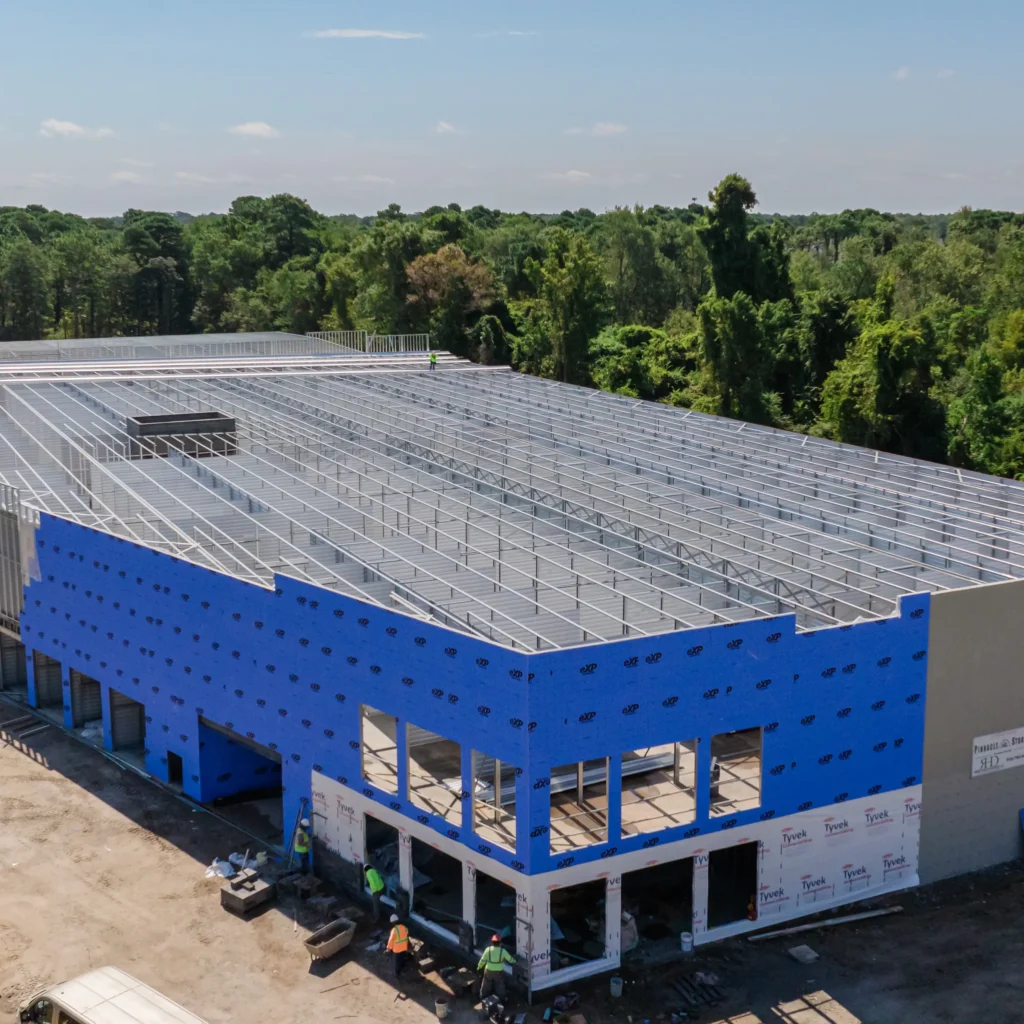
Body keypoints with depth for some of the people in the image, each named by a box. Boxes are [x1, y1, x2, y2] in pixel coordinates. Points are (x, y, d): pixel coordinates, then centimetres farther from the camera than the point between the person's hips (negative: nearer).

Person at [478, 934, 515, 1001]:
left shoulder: (488, 950, -17)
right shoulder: (502, 951, -19)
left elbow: (483, 960, -11)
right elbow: (510, 959, -5)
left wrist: (479, 967, 8)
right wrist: (514, 961, 18)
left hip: (489, 971, 1)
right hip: (499, 972, -1)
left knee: (486, 985, 23)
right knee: (500, 987, 18)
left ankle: (483, 998, 38)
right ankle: (501, 1000, 29)